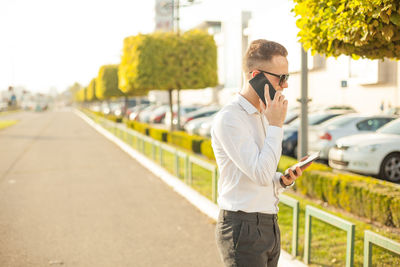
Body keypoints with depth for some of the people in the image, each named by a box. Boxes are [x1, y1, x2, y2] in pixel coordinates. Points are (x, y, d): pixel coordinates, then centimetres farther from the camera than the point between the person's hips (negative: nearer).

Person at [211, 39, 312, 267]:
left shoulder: (263, 116, 14)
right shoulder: (229, 119, -15)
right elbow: (261, 175, -22)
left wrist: (284, 180, 0)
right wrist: (276, 125, -16)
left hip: (269, 228, 8)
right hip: (242, 229, -8)